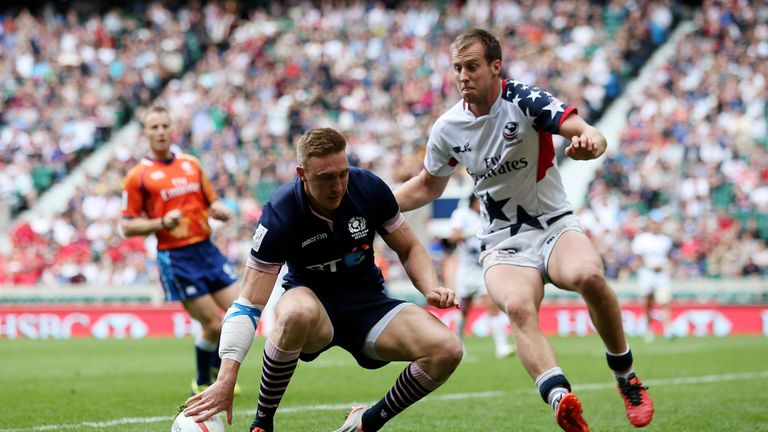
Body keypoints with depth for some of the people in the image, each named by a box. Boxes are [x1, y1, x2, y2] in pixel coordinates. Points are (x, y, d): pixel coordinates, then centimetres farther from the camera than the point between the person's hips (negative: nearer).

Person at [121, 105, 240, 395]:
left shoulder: (191, 164, 12)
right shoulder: (138, 176, -3)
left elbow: (211, 203, 21)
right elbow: (127, 227, -3)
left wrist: (220, 211, -3)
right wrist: (161, 223, -19)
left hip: (206, 249, 5)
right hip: (176, 258, -5)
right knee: (213, 325, -7)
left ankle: (217, 367, 26)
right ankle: (203, 383, 17)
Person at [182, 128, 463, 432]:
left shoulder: (369, 188, -13)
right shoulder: (279, 215, -22)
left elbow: (409, 249, 4)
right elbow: (248, 304, -22)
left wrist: (430, 288, -17)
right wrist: (226, 380, -32)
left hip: (367, 302, 3)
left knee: (447, 350, -23)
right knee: (296, 313, -42)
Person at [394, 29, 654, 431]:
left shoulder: (525, 100, -10)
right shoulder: (447, 129, 2)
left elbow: (590, 135, -22)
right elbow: (427, 186, 19)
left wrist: (588, 142, -47)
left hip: (555, 225, -1)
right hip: (503, 243, 2)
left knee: (588, 275, -35)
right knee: (518, 307, -33)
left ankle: (626, 377, -13)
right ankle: (561, 399, -53)